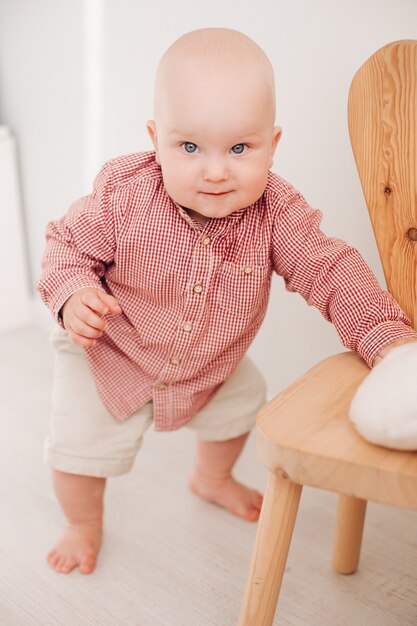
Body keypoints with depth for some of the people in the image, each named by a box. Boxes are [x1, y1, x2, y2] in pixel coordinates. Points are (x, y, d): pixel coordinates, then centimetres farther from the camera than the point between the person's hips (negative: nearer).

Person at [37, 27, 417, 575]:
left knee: (242, 403, 24)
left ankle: (213, 479, 60)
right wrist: (72, 294, -38)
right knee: (80, 445, -1)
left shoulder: (276, 211, -26)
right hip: (109, 354, -3)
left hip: (212, 365, 4)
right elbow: (69, 242, -17)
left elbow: (331, 271, -26)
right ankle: (83, 525, 36)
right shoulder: (124, 193, -31)